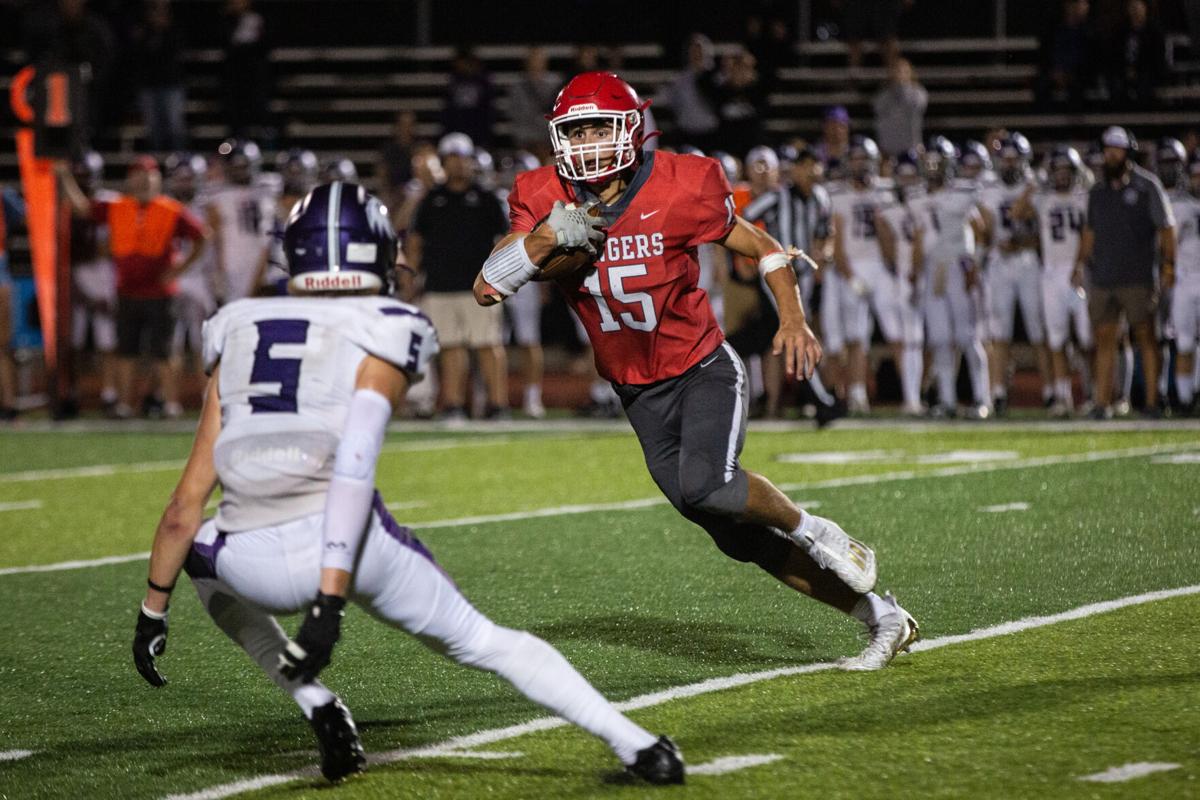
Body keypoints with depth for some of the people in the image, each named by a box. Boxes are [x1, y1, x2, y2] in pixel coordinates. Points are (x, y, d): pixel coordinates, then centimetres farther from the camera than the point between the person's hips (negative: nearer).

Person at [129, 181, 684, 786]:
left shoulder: (237, 332, 17)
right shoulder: (383, 333, 6)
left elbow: (189, 501, 13)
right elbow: (353, 468, -10)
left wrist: (154, 610, 21)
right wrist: (329, 604, -14)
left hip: (261, 568, 2)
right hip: (352, 546, -2)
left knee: (201, 550, 36)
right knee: (483, 641, 20)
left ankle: (319, 711, 21)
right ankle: (636, 747, 15)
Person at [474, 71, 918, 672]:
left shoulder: (677, 190, -17)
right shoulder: (546, 201, -8)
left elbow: (761, 247, -3)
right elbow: (486, 289, -12)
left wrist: (792, 319, -16)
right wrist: (547, 236, -26)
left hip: (704, 369, -4)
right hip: (640, 395, 4)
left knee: (704, 486, -33)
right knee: (739, 538, 4)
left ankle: (814, 533, -4)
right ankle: (883, 618, 17)